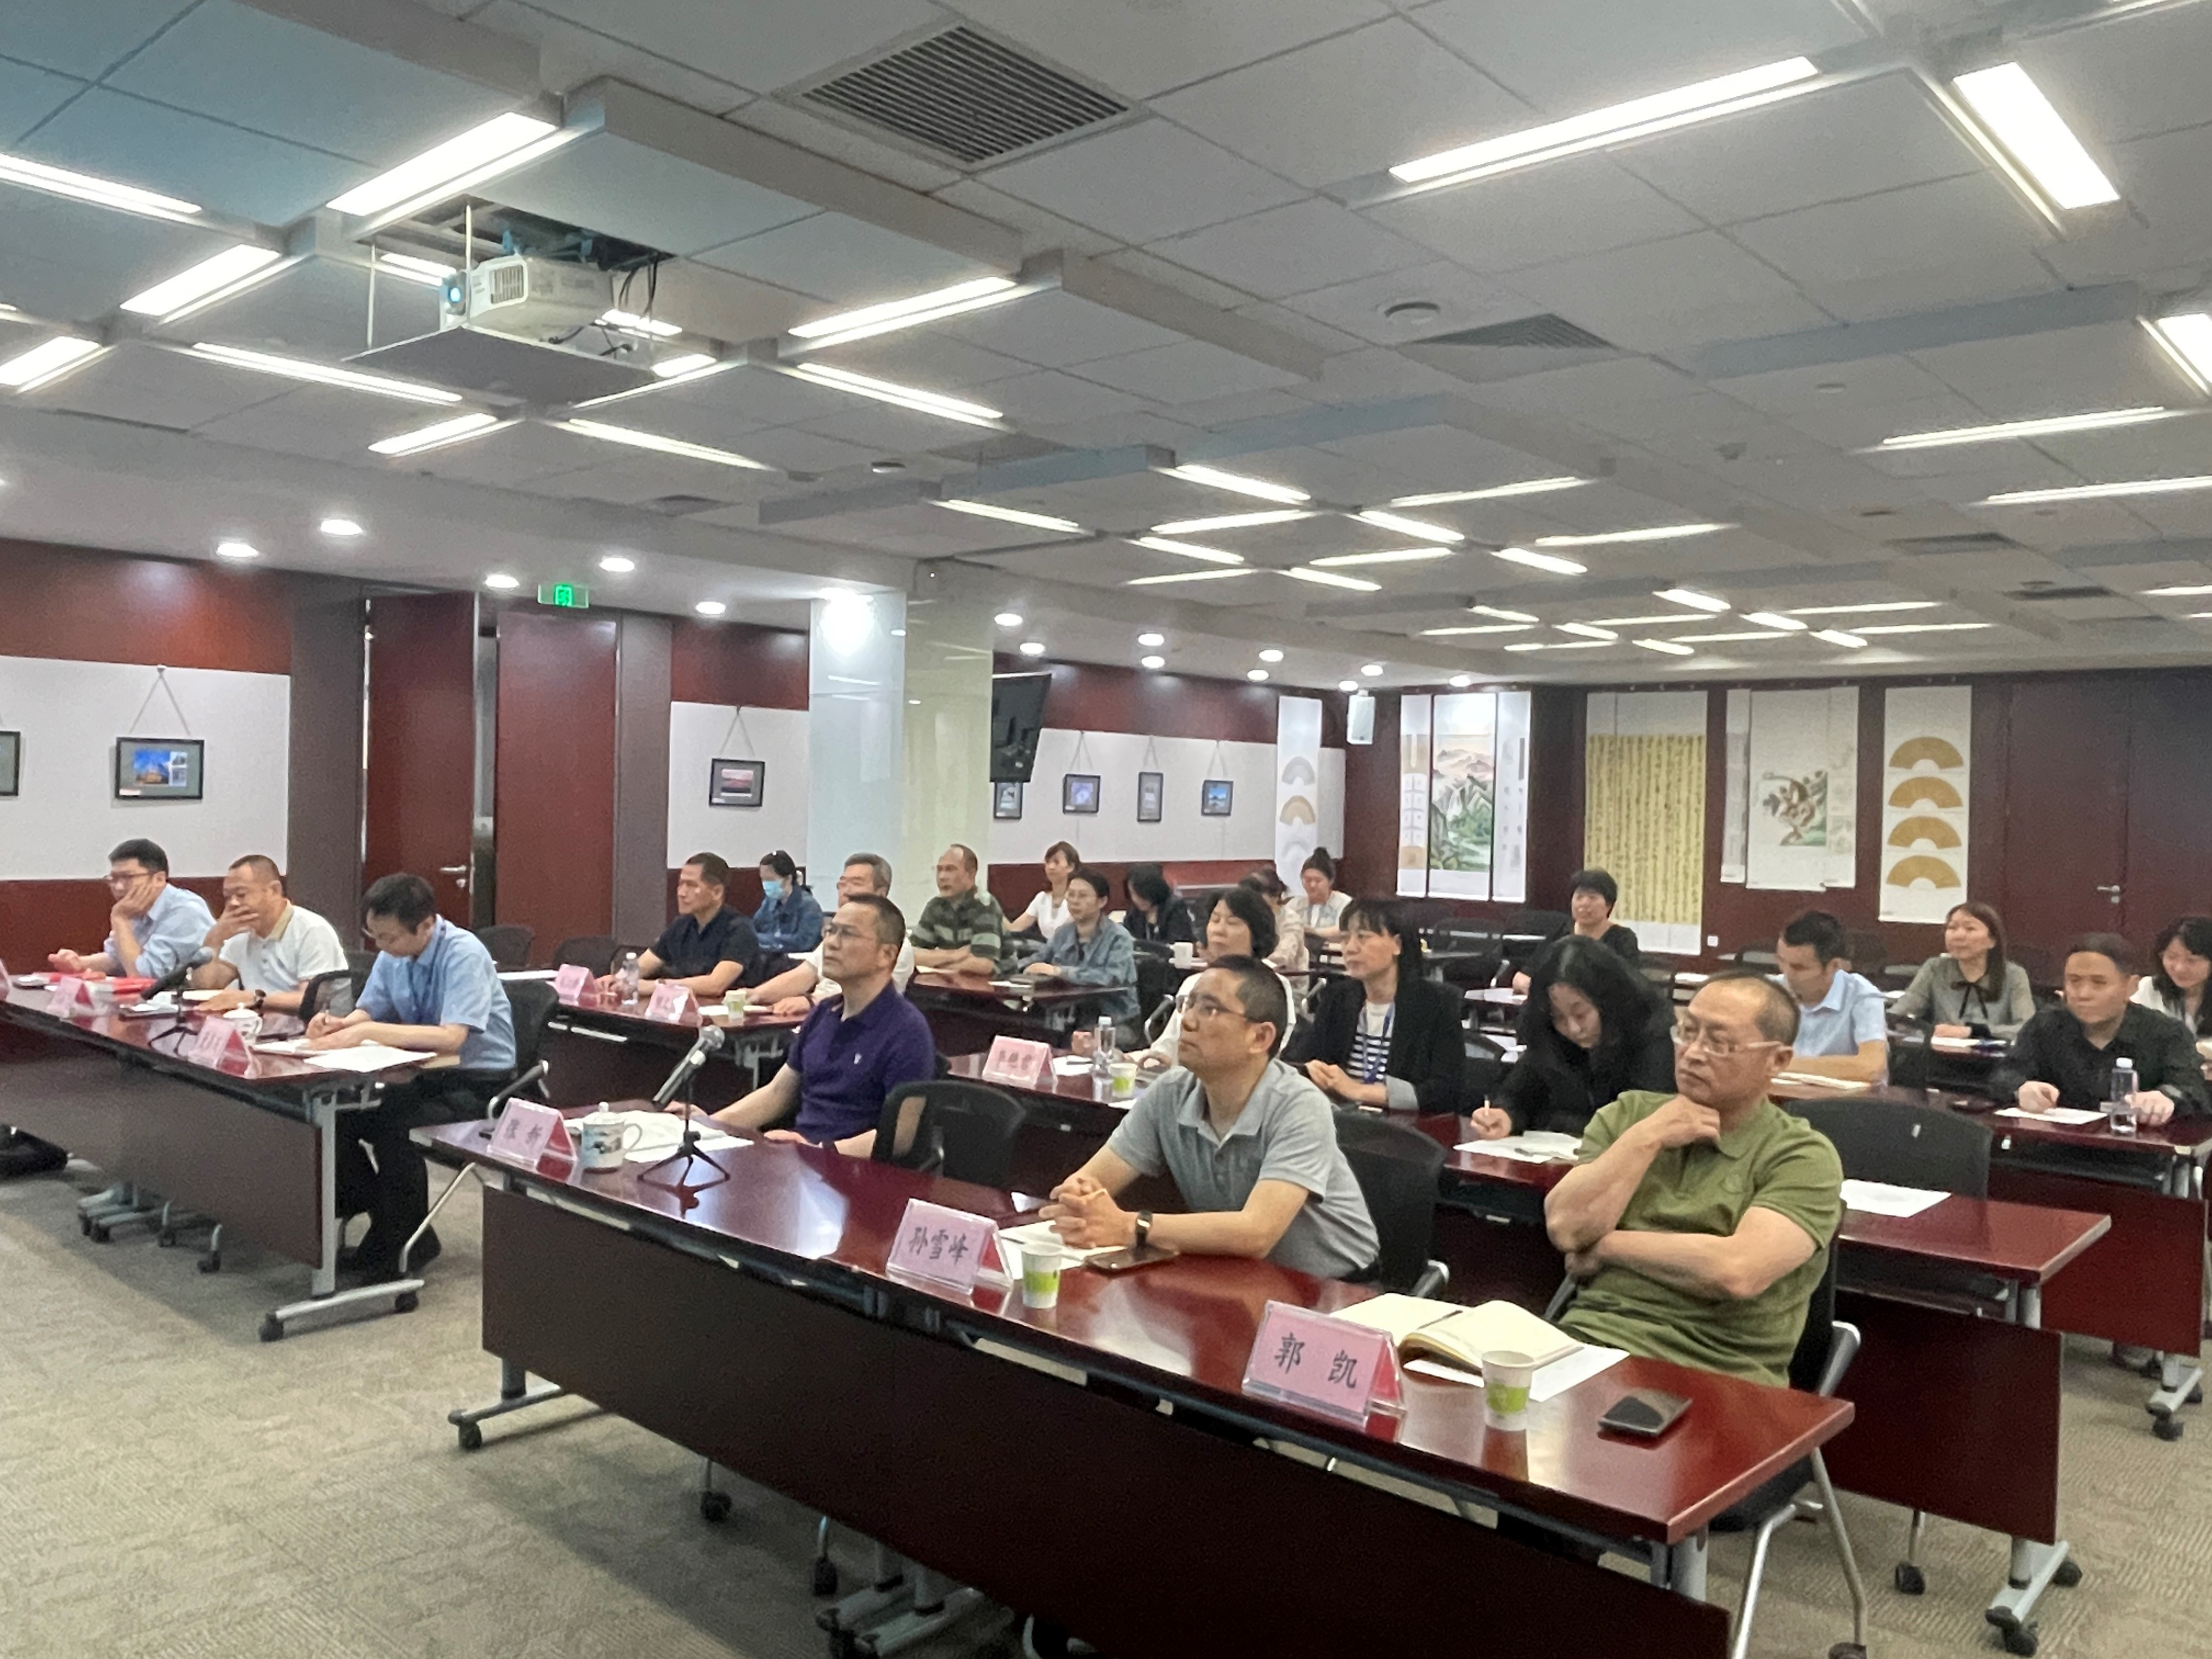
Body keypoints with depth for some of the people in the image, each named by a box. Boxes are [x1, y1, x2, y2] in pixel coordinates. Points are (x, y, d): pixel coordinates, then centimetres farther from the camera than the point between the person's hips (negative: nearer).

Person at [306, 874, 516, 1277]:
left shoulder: (464, 954, -23)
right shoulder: (393, 955, 0)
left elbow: (451, 1037, -33)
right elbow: (369, 1013, 9)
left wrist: (367, 1032, -35)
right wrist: (339, 1024, -15)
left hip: (479, 1082, -8)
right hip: (424, 1075, 8)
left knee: (393, 1128, -28)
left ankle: (404, 1244, -5)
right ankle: (384, 1222, 7)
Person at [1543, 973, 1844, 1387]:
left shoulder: (1804, 1156, -1)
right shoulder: (1629, 1114, 13)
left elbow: (1738, 1272, -18)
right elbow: (1565, 1227, 0)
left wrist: (1607, 1246, -6)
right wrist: (1647, 1138, -5)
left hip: (1715, 1373, -5)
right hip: (1589, 1336, 5)